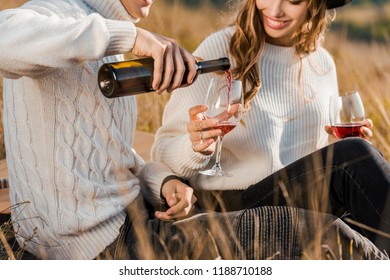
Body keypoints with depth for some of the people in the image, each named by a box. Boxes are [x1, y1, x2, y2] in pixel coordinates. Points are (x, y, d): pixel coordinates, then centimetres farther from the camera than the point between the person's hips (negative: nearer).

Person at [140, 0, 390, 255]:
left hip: (303, 207, 5)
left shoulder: (322, 64, 14)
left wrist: (337, 143, 1)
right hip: (234, 210, -4)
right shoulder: (221, 49, -2)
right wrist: (195, 147, -26)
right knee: (354, 157, -27)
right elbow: (164, 150, -4)